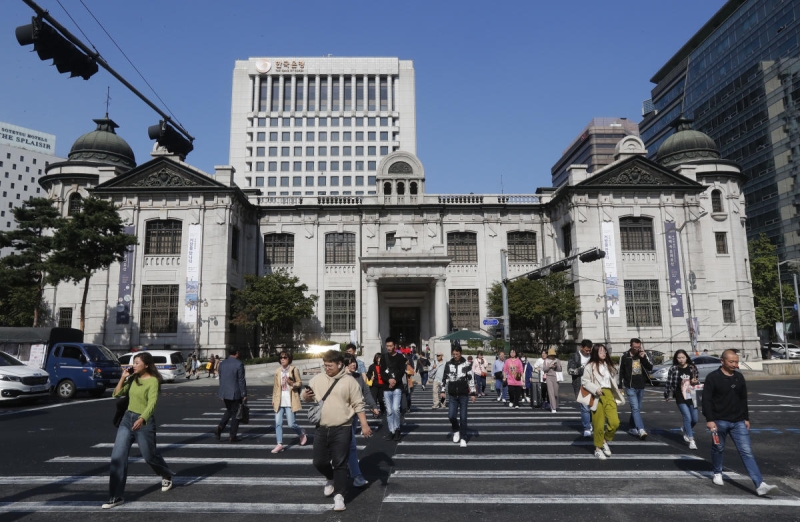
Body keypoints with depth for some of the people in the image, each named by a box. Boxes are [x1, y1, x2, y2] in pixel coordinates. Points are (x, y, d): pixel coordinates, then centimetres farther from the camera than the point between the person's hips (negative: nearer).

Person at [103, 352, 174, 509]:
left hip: (144, 422, -6)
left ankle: (167, 476, 40)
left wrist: (142, 419, -41)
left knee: (150, 456, 10)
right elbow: (117, 394, 8)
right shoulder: (133, 379, 6)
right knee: (117, 457, -5)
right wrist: (123, 377, -2)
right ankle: (116, 497, 3)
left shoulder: (153, 381, -15)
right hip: (127, 419, 6)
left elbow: (152, 402, -26)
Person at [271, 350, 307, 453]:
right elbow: (275, 386, 13)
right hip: (279, 401, 4)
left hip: (290, 401, -4)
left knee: (291, 424, -3)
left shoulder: (294, 370, -4)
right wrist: (274, 400, 11)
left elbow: (300, 383, 0)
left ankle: (302, 434, 25)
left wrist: (292, 383, -20)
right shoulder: (277, 371, 8)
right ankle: (280, 444, 9)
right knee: (278, 423, 0)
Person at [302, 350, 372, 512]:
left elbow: (358, 405, -1)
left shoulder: (350, 382, -4)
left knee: (340, 463, 0)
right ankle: (330, 478, 40)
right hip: (321, 429, 4)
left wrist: (364, 425, -5)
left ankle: (339, 495, 13)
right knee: (319, 462, 10)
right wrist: (306, 395, -11)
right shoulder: (317, 379, 5)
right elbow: (305, 397, 13)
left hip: (342, 429, -4)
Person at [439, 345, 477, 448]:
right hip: (452, 395, 2)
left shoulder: (466, 364, -4)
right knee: (451, 415, -4)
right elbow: (445, 378, 8)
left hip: (463, 394, -2)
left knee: (463, 417, 2)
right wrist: (443, 391, 3)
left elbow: (471, 379, -2)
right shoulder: (448, 364, 2)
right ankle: (456, 431, 24)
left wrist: (472, 393, -4)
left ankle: (463, 438, 14)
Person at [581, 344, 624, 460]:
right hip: (597, 397, -5)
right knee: (599, 425, -2)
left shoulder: (609, 365, 19)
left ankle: (605, 441, 17)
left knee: (615, 422, -8)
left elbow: (613, 382, 22)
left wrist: (618, 396, 17)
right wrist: (595, 389, -17)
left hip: (609, 395, 5)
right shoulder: (590, 366, -1)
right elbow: (584, 381, -5)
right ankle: (598, 448, 15)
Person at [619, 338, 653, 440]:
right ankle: (641, 430, -20)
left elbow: (650, 367, -3)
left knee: (637, 408, 12)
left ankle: (632, 428, 24)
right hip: (630, 387, -4)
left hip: (641, 386, 5)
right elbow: (621, 372, 0)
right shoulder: (625, 357, -4)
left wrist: (643, 358, -16)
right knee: (635, 408, -13)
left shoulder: (643, 355, 5)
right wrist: (621, 386, -1)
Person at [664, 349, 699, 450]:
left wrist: (695, 382, -8)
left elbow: (696, 380, 15)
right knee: (687, 418, -11)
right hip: (680, 398, -3)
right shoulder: (673, 369, -7)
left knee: (695, 419, 9)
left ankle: (685, 430, 40)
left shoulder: (692, 368, 2)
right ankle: (691, 440, -1)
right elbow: (669, 383, 0)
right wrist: (668, 395, 4)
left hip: (691, 397, 4)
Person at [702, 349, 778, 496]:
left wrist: (746, 418, 14)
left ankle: (760, 485, -7)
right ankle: (717, 473, 34)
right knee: (718, 449, 12)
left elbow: (743, 400, 16)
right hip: (719, 421, -4)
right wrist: (709, 420, -17)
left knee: (747, 452, -3)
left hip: (738, 422, 4)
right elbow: (706, 400, -13)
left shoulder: (739, 377, 7)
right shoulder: (712, 377, -10)